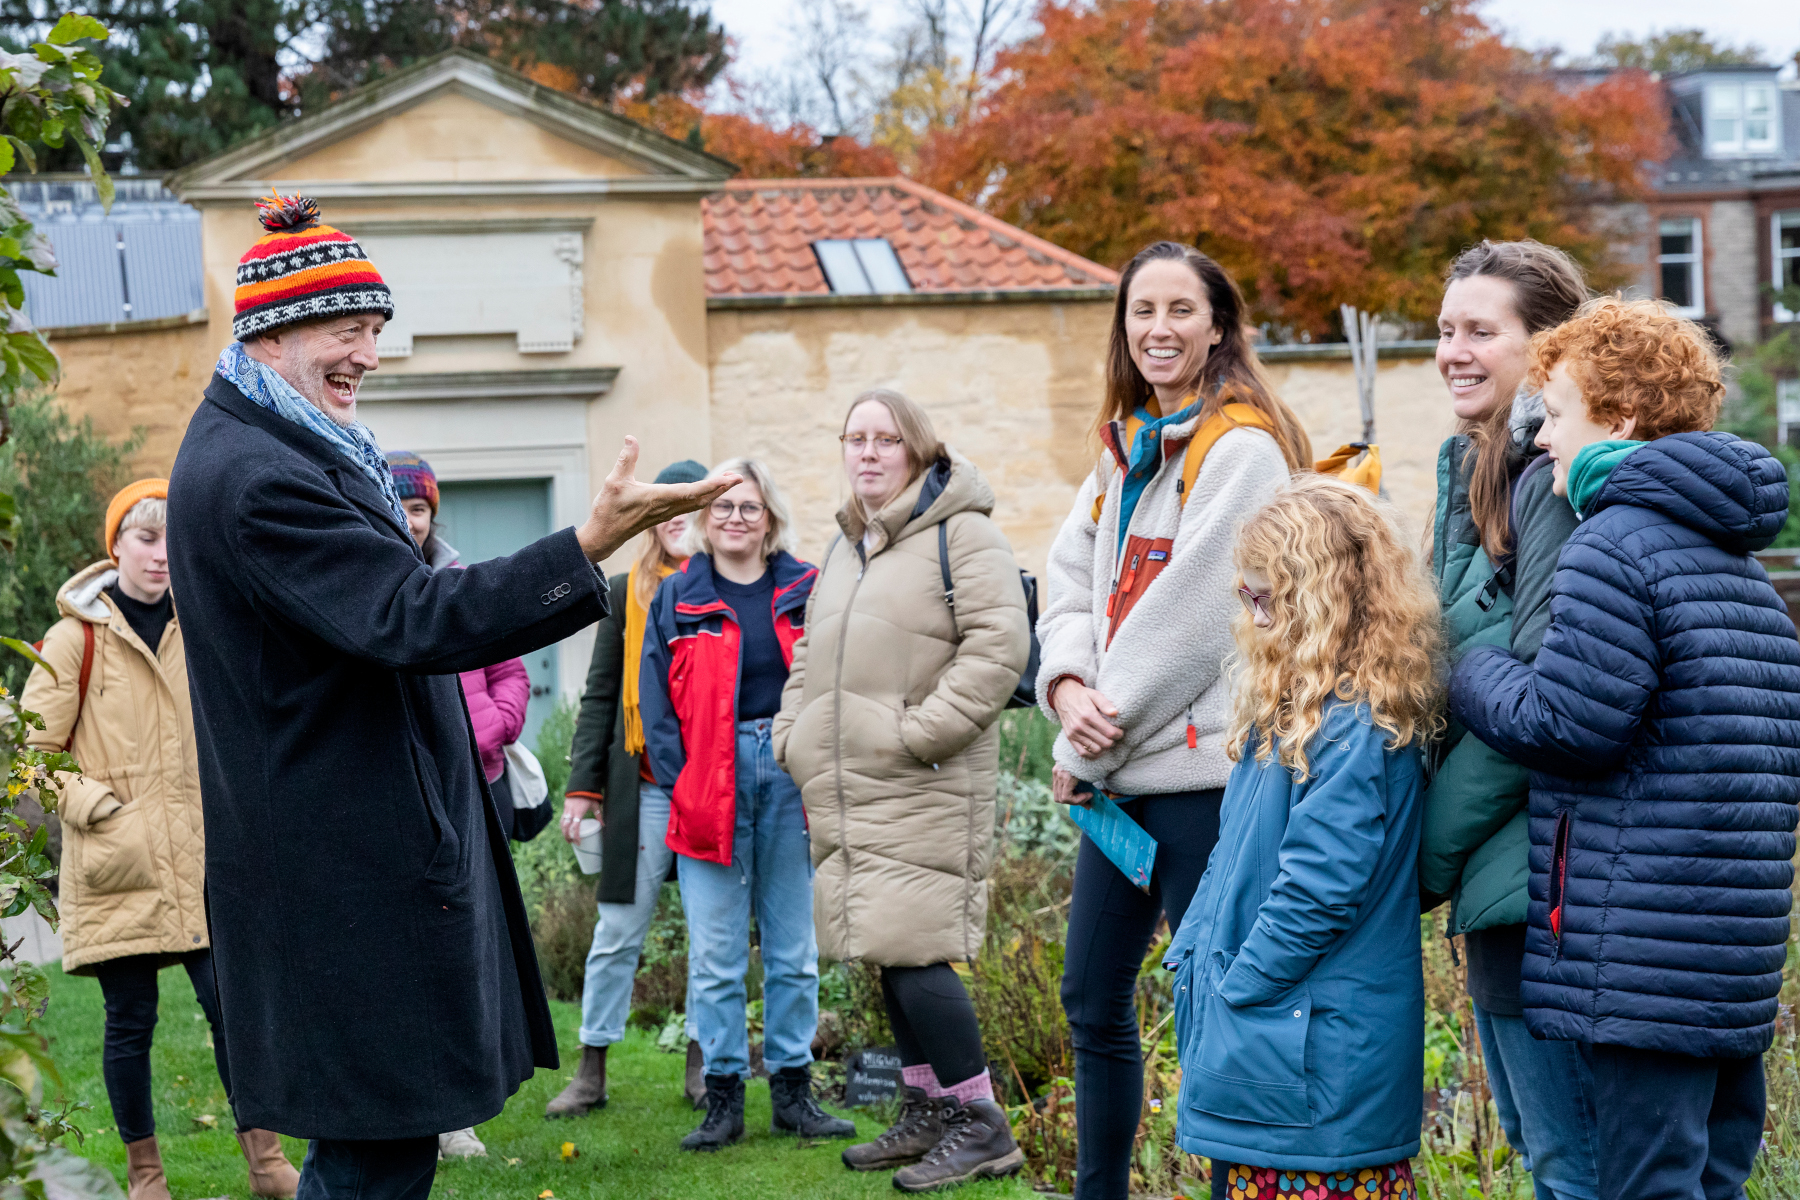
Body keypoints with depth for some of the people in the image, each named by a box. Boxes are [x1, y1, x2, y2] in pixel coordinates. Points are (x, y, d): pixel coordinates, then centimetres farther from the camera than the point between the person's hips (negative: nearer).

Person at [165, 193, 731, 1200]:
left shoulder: (270, 452, 15)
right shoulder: (255, 478, -20)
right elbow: (413, 621, -28)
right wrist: (595, 544, -32)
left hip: (359, 855, 11)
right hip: (350, 878, -11)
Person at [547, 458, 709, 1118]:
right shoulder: (625, 591, 8)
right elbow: (600, 695, 9)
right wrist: (582, 786, 2)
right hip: (644, 786, 0)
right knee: (619, 932, 2)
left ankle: (704, 1065, 18)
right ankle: (591, 1071, 10)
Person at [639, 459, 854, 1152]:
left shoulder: (804, 593, 8)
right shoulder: (678, 597, 5)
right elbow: (656, 700, 5)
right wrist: (677, 783, -5)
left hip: (791, 774, 1)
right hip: (711, 779, -1)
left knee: (793, 950, 7)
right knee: (715, 953, -1)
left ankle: (792, 1091, 15)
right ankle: (723, 1097, 6)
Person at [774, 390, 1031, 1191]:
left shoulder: (959, 533, -6)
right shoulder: (844, 547, 20)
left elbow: (998, 644, -16)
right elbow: (811, 657, 28)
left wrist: (921, 732, -19)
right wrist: (795, 736, 14)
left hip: (923, 789, -8)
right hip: (847, 790, 8)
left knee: (912, 948, -14)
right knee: (886, 950, 11)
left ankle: (980, 1125, -5)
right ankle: (928, 1109, 22)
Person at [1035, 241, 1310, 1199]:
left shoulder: (1241, 447, -11)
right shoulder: (1126, 451, 16)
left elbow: (1190, 614, -16)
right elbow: (1072, 580, 12)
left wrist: (1083, 754, -11)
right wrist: (1067, 687, -10)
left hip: (1199, 765, -8)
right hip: (1122, 769, 9)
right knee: (1093, 1000, 15)